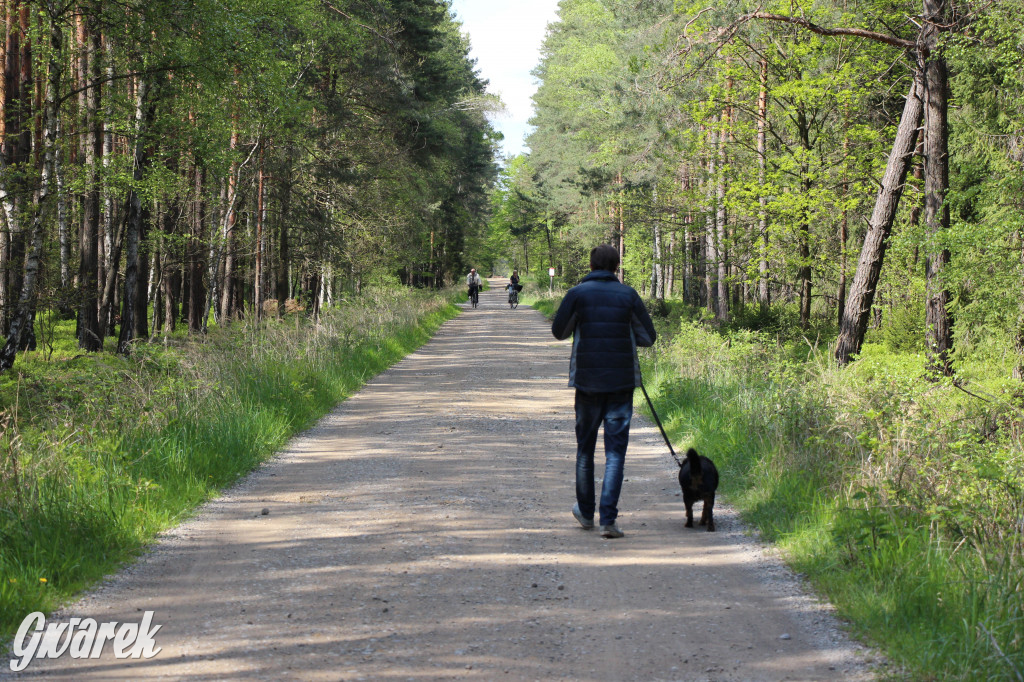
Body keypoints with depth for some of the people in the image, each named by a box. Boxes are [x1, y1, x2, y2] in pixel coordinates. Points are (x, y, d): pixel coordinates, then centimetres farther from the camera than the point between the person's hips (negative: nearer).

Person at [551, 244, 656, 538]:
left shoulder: (578, 294, -2)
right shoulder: (628, 295, -2)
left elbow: (559, 331, 6)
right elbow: (648, 337, 3)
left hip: (587, 381, 1)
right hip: (621, 382, -1)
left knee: (585, 448, 17)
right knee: (615, 451, -1)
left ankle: (585, 512, 29)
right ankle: (608, 519, -10)